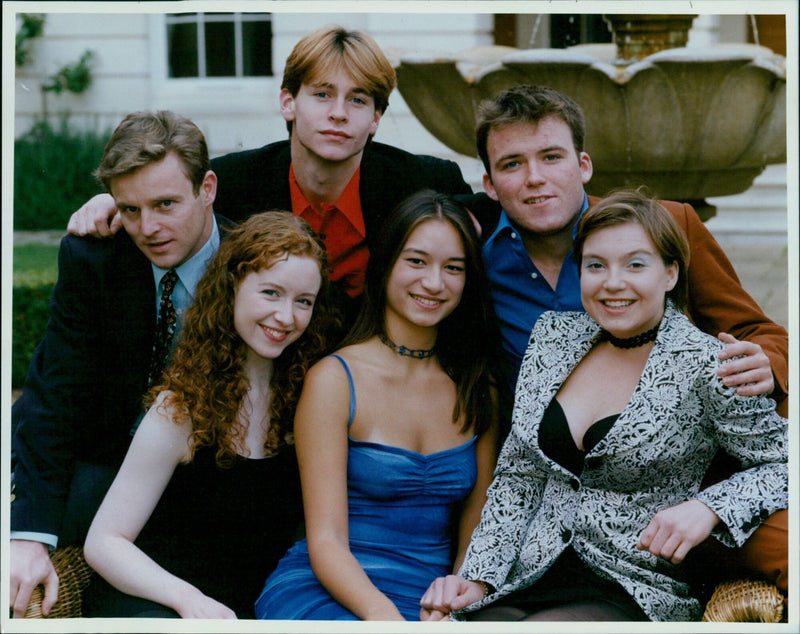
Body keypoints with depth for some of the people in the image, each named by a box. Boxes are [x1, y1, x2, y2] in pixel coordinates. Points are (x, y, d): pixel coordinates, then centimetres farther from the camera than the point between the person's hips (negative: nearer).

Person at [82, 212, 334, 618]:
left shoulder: (306, 395, 4)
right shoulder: (183, 406, -11)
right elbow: (104, 542, -12)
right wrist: (187, 597, -28)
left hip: (244, 611, 5)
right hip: (147, 602, -5)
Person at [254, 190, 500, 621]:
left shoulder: (477, 389, 12)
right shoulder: (335, 379, -3)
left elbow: (476, 529, 11)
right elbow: (325, 540, -8)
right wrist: (381, 612, -27)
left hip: (430, 602, 4)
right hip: (324, 595, -4)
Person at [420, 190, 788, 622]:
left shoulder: (704, 367, -5)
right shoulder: (553, 336, 11)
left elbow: (785, 466, -1)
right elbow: (518, 477, 12)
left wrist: (708, 507, -17)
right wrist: (477, 578, 1)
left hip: (637, 597, -4)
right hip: (527, 584, 4)